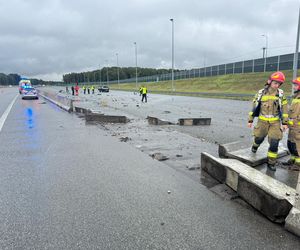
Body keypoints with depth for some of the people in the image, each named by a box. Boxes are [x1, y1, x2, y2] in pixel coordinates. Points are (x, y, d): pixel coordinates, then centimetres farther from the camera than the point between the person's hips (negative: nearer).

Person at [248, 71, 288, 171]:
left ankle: (271, 163, 9)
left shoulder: (280, 93, -1)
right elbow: (254, 107, 4)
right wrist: (250, 120, 4)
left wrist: (285, 122, -1)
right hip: (263, 121, 0)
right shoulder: (261, 93, -1)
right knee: (259, 138, 11)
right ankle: (255, 145, 48)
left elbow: (284, 108, 3)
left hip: (275, 122, 0)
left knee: (274, 143, -5)